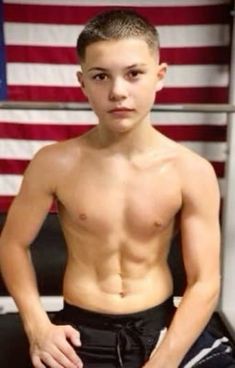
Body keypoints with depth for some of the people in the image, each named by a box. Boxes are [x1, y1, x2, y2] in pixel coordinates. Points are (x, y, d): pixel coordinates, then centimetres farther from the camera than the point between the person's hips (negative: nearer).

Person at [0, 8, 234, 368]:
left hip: (161, 326, 1)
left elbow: (204, 282, -8)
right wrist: (37, 326, -7)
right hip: (82, 333, -1)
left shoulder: (192, 171, -9)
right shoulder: (55, 163, -9)